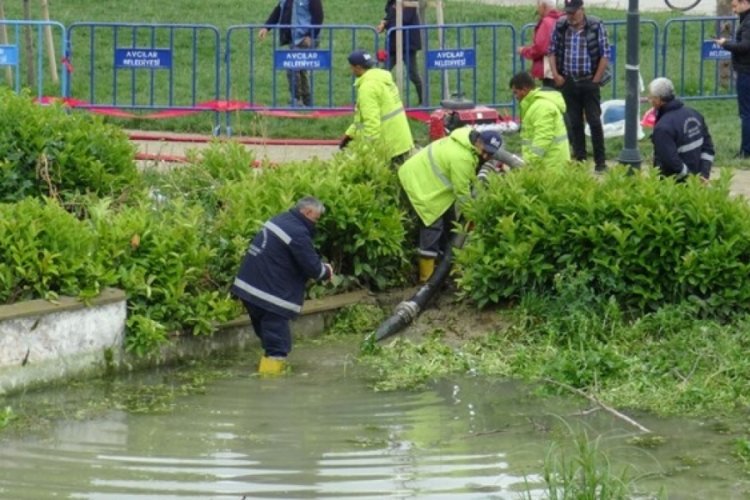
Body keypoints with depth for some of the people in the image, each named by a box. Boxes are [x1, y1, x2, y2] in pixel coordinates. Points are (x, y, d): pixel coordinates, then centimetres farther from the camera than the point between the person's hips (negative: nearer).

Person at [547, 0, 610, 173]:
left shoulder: (596, 26, -8)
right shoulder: (560, 26, 1)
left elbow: (605, 55, -6)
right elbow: (552, 51, 9)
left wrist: (596, 79, -7)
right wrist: (556, 75, 0)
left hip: (589, 82, -3)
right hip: (568, 81, 3)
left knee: (594, 121, -4)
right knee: (574, 123, 8)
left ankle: (600, 161, 2)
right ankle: (579, 159, 15)